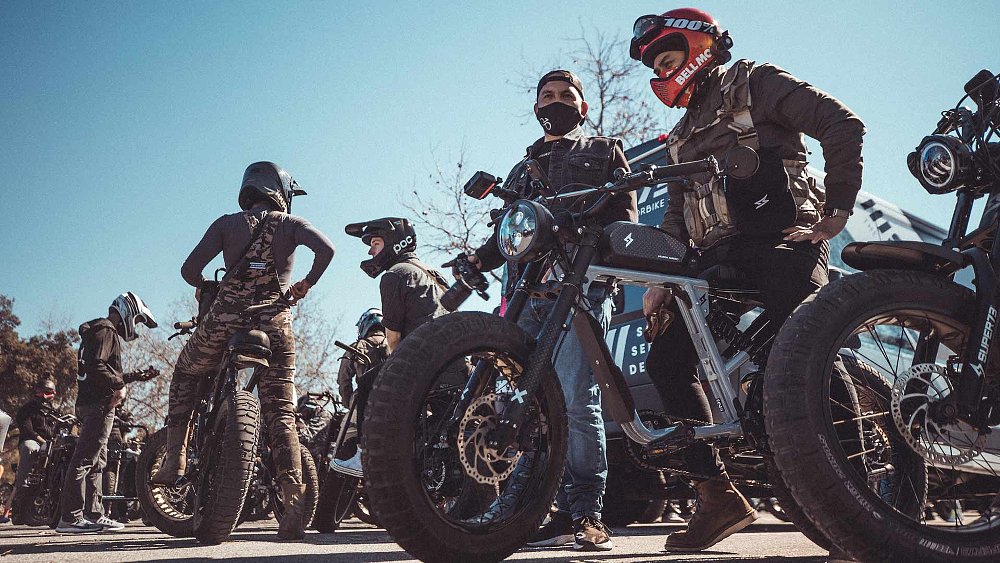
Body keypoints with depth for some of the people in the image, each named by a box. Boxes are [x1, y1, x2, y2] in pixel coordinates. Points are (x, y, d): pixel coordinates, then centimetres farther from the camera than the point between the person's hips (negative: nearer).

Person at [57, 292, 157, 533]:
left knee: (97, 462, 11)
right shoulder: (105, 331, -7)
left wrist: (133, 376, 20)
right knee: (85, 458, -12)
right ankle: (70, 517, -14)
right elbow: (96, 365, -21)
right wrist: (118, 385, -15)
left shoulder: (103, 332, 26)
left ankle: (94, 514, 15)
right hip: (99, 404, -11)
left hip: (88, 402, 11)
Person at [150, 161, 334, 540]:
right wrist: (306, 283, 6)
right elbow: (326, 249, -10)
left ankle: (175, 457, 17)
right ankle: (294, 498, -10)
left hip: (224, 320, 0)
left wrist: (204, 287, 23)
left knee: (185, 374, 28)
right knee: (281, 414, 3)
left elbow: (189, 269, 1)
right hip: (275, 324, 0)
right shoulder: (291, 224, 9)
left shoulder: (227, 223, 10)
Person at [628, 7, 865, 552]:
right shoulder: (683, 137, 29)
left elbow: (842, 124, -3)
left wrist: (836, 207, -12)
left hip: (782, 243, -7)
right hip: (720, 260, 7)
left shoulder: (753, 82, 7)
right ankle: (718, 494, -2)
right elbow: (676, 214, 25)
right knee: (666, 361, -6)